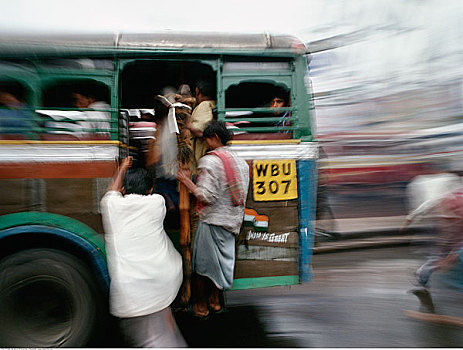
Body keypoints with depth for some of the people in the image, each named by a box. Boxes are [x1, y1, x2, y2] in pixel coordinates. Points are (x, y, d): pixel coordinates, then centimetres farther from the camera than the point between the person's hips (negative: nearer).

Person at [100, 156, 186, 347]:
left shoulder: (111, 205, 1)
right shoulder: (157, 202, 1)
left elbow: (114, 190, 25)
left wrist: (122, 169, 38)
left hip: (129, 292, -1)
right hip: (165, 280, 1)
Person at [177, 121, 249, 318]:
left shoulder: (209, 161, -16)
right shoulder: (240, 162, 6)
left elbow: (206, 196, -22)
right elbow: (242, 194, 10)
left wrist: (186, 180, -13)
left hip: (212, 219, -7)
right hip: (232, 220, 7)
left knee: (202, 262, 10)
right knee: (220, 259, 20)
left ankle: (201, 306, 24)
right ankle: (215, 301, 33)